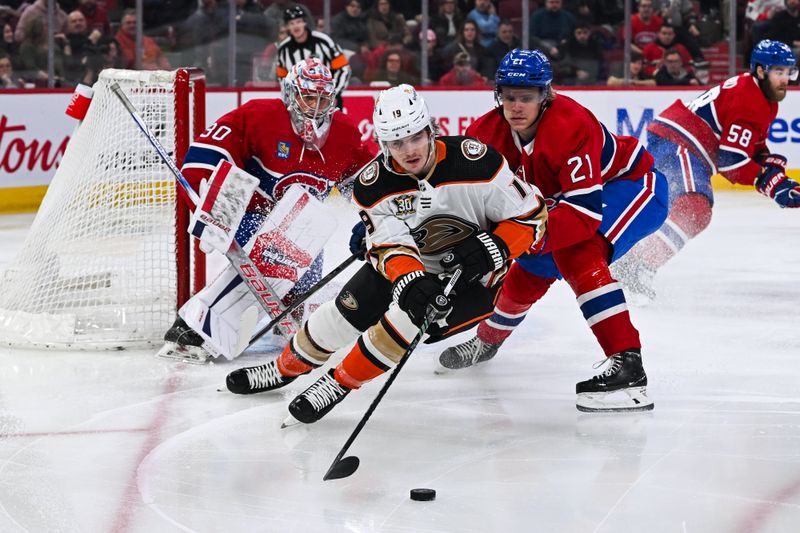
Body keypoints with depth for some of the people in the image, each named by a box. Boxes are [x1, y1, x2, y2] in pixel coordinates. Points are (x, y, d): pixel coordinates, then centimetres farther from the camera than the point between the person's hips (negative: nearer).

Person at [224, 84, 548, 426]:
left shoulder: (475, 162, -29)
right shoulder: (375, 183, -18)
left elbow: (531, 215, -20)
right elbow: (390, 243, -23)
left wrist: (493, 250, -34)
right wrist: (410, 282, -43)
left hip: (472, 274, -4)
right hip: (413, 265, 4)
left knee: (408, 321, -25)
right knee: (348, 309, 0)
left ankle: (340, 384, -4)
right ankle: (285, 369, 29)